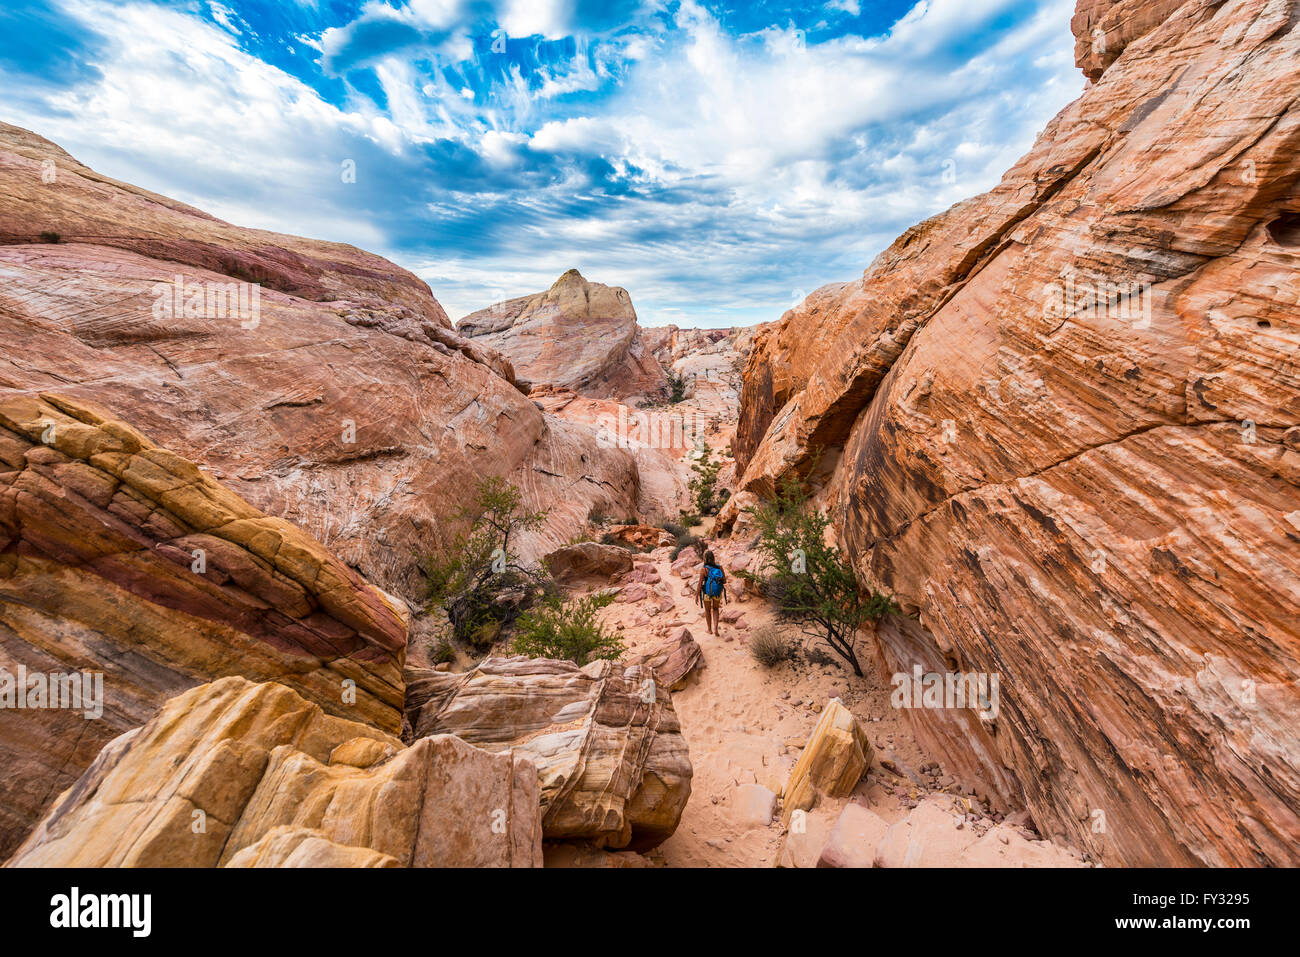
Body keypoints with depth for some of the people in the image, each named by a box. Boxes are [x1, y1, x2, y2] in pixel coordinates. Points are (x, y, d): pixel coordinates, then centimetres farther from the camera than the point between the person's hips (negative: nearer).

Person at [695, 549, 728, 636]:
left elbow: (700, 583, -18)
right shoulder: (719, 567, -8)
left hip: (707, 592, -2)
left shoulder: (703, 569, -17)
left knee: (707, 610, 23)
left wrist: (696, 595, -9)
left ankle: (710, 630, 34)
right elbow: (724, 581, -2)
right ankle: (715, 629, 12)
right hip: (717, 592, 2)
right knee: (715, 609, 26)